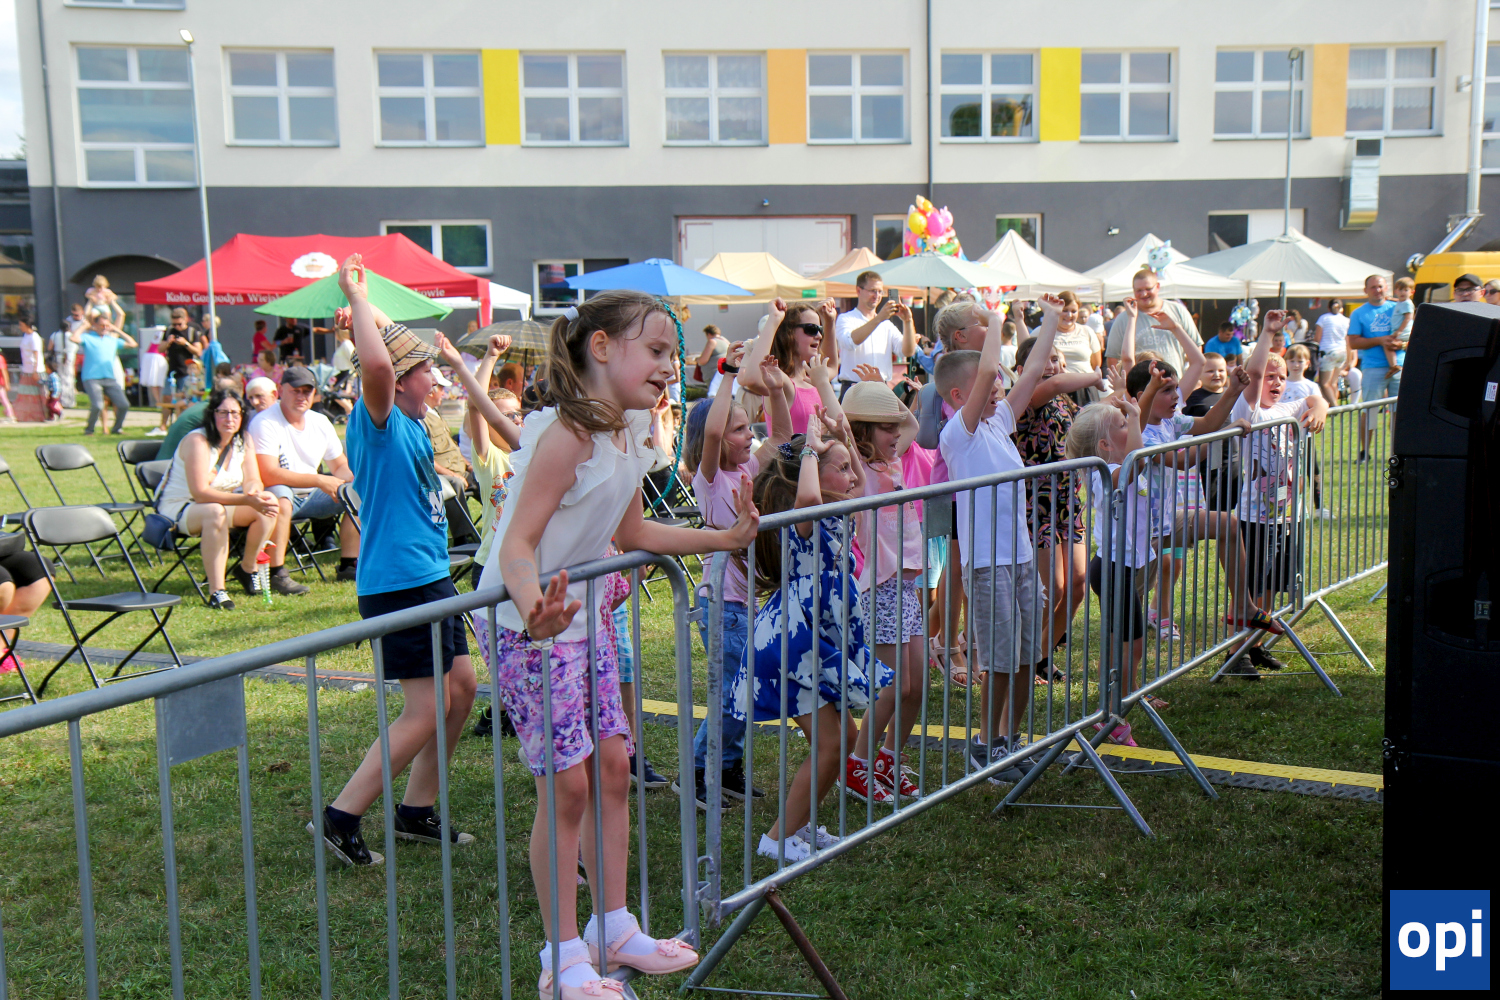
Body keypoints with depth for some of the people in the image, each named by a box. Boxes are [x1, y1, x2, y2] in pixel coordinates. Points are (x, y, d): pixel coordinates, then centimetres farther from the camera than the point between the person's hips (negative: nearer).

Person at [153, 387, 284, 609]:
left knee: (269, 505, -15)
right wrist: (246, 499, -40)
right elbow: (200, 493, -32)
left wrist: (255, 491, -32)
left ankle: (247, 568, 5)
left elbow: (253, 481, -5)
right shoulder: (197, 441, -24)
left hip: (222, 503, 7)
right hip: (177, 508, -7)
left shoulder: (244, 441, -2)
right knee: (215, 511, -40)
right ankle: (216, 591, -37)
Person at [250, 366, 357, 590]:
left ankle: (348, 566, 2)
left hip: (311, 496, 7)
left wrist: (354, 478, -12)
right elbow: (268, 475, -27)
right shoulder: (265, 423, -16)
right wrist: (320, 481, -28)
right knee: (280, 495, -39)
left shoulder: (321, 422, 6)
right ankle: (277, 573, -33)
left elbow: (341, 466, 13)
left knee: (360, 492, -4)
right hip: (278, 495, -7)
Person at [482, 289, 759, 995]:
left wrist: (725, 537, 17)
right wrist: (536, 608, -46)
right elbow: (518, 544, -26)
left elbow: (630, 531, 15)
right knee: (566, 783, -4)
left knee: (612, 765, 12)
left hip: (581, 615, 9)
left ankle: (613, 929, 27)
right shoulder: (569, 432, -23)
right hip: (527, 621, -9)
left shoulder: (629, 429, 5)